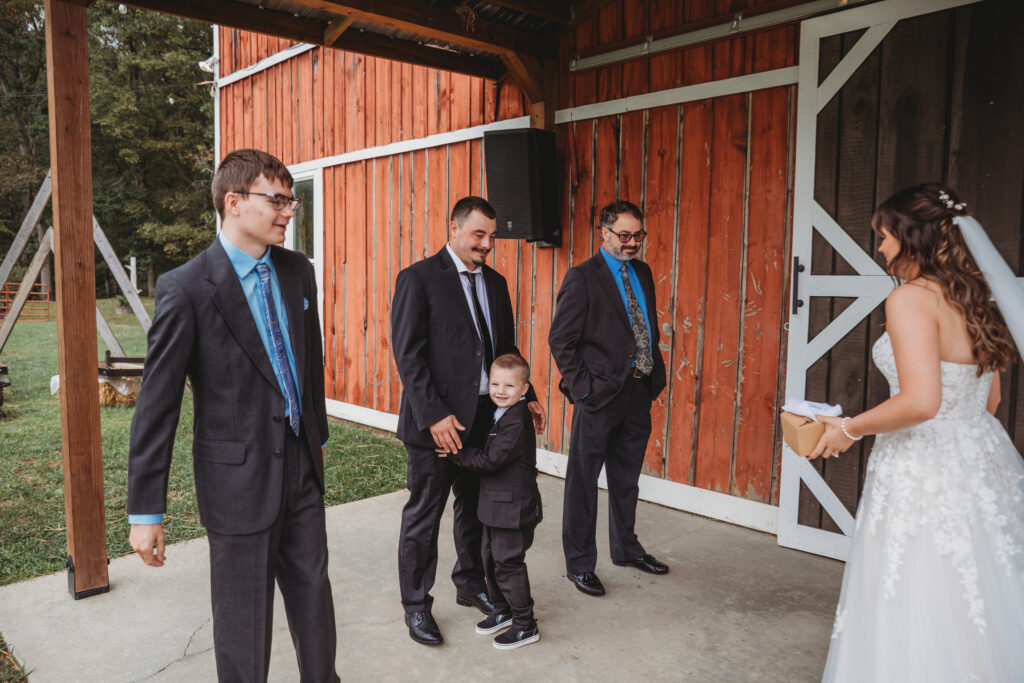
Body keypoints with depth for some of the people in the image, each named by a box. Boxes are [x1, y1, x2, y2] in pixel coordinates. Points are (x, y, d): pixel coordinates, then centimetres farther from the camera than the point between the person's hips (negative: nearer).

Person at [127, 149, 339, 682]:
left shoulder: (298, 271, 4)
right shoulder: (186, 288, -15)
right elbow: (156, 404, -13)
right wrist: (145, 512, -11)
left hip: (302, 465, 6)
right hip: (239, 478, -6)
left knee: (313, 589, 20)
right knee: (244, 617, 11)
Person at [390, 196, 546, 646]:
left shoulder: (495, 283, 12)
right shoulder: (418, 279, -9)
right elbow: (408, 355, -15)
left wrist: (526, 397, 6)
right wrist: (434, 416, -20)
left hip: (485, 418, 7)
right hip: (437, 421, -6)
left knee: (476, 507, 20)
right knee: (423, 517, 7)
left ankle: (470, 583, 40)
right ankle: (416, 604, 25)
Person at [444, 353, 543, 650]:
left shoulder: (516, 422, -22)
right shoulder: (502, 415, 9)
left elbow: (490, 459, -25)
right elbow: (488, 455, 15)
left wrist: (456, 453, -17)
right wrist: (461, 452, 3)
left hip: (513, 506, -10)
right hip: (496, 504, 10)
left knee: (508, 564, -1)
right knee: (491, 559, 18)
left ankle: (526, 625, 13)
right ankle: (502, 611, 36)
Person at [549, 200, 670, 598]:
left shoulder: (642, 273, 12)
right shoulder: (582, 277, -10)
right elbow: (561, 340, -12)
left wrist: (656, 372, 9)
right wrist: (582, 386, -15)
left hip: (639, 391, 7)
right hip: (600, 394, -7)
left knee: (627, 477, 20)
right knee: (583, 481, 5)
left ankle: (625, 548, 38)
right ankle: (579, 562, 19)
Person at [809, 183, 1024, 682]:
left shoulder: (911, 299, -15)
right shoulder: (972, 299, 11)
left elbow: (920, 401, -25)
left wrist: (850, 429, -12)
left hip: (924, 472, -9)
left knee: (918, 617, 3)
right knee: (980, 613, 19)